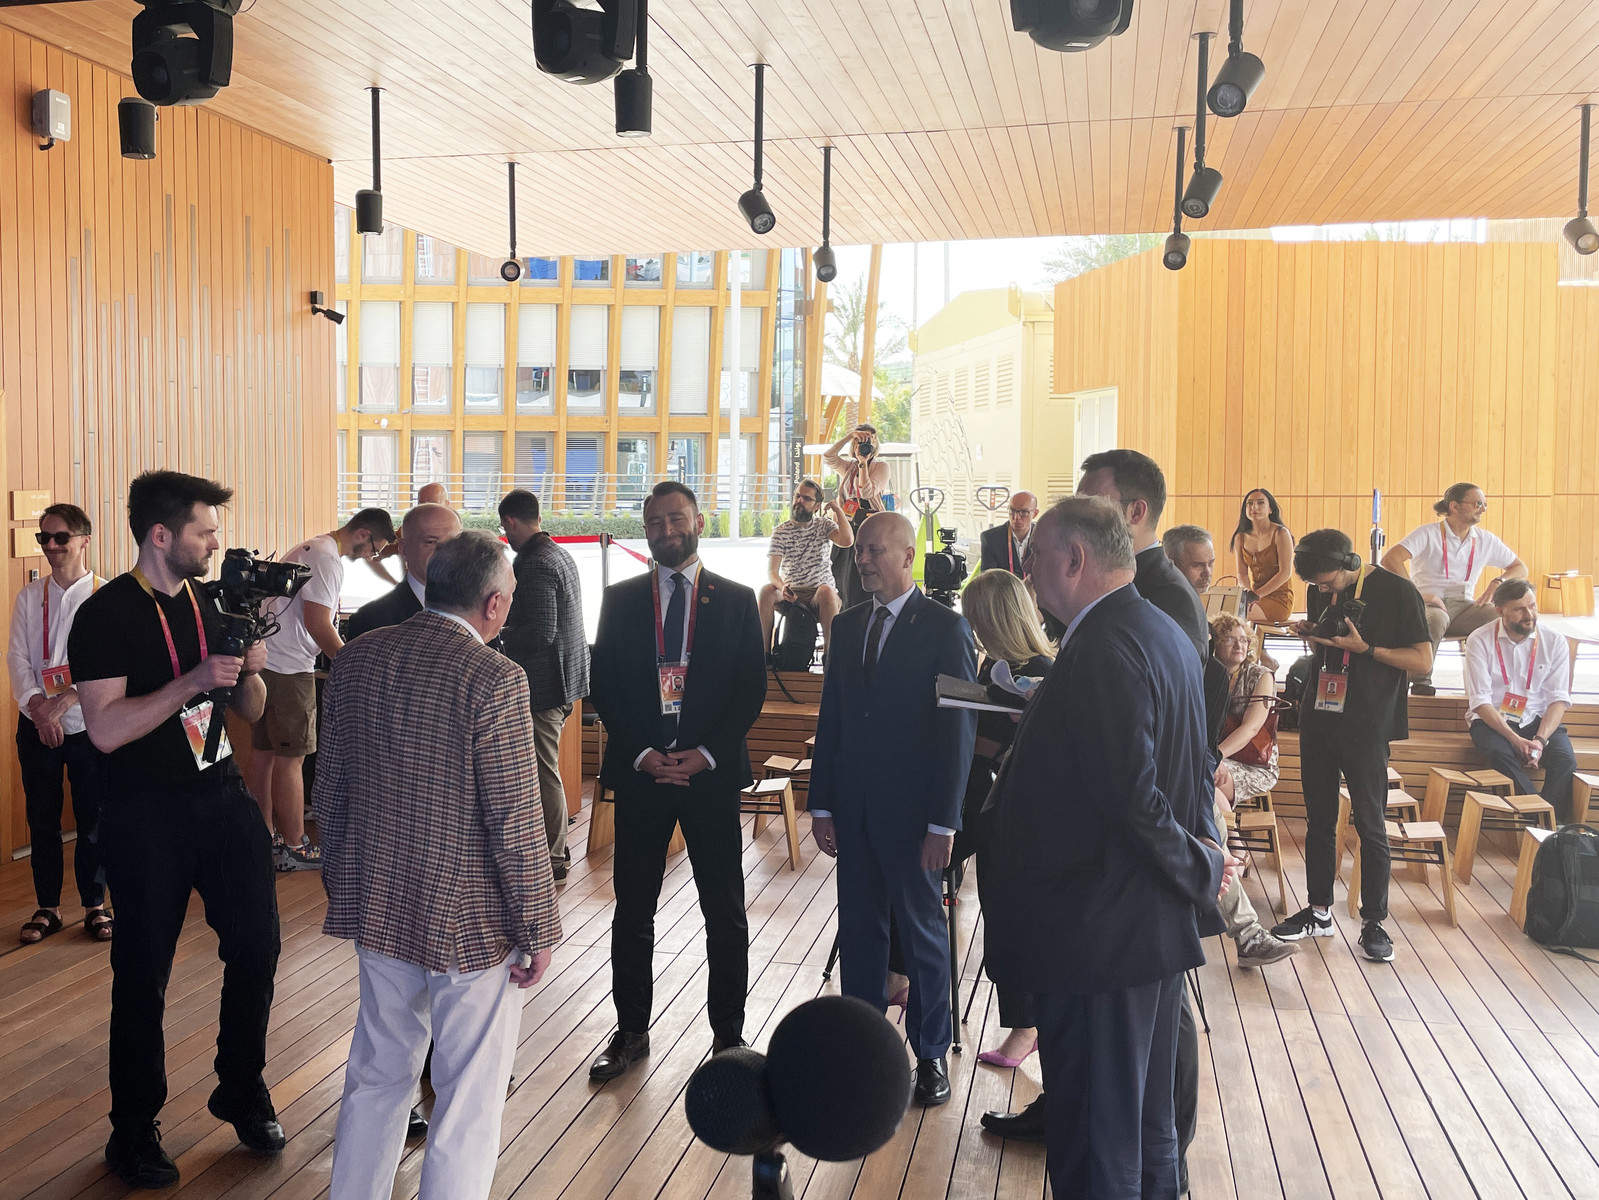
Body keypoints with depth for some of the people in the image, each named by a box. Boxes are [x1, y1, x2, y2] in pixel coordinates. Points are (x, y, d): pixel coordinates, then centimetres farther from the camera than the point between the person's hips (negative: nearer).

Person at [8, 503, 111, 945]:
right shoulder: (29, 597, 7)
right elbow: (17, 657, 1)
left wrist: (62, 702, -20)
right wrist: (36, 704, -14)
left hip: (88, 725, -3)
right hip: (36, 726, 3)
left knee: (93, 820, 4)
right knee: (42, 820, 10)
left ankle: (94, 905, 19)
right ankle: (47, 907, 23)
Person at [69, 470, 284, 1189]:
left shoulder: (208, 605, 8)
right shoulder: (105, 616, -11)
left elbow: (251, 710, 14)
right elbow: (105, 729, -20)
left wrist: (251, 671, -7)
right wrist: (194, 681, -26)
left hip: (222, 799, 5)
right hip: (147, 818, -5)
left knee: (257, 942, 4)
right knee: (143, 973, 6)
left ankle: (242, 1093, 25)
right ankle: (134, 1133, 23)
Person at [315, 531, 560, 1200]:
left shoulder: (355, 660, 0)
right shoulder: (494, 679, -20)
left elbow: (328, 789, 8)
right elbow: (515, 821, -18)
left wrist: (343, 883, 22)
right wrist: (538, 929, -7)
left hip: (377, 906, 7)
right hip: (471, 919, -6)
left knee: (378, 1074, 23)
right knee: (468, 1094, 10)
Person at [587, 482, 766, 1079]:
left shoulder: (735, 600, 3)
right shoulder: (620, 599, 7)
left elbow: (751, 689, 0)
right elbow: (603, 686, 3)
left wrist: (705, 754, -11)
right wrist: (642, 753, -9)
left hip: (711, 771, -1)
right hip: (639, 769, 1)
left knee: (725, 913, 6)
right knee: (632, 911, 8)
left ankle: (728, 1033, 20)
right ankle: (631, 1031, 22)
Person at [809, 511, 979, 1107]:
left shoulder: (946, 627, -8)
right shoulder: (848, 624, 9)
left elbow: (958, 728, -10)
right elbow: (831, 717, 12)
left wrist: (944, 822, -14)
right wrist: (822, 804, 8)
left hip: (911, 811, -5)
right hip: (853, 807, 5)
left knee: (922, 930, 7)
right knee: (858, 928, 13)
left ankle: (930, 1054, 23)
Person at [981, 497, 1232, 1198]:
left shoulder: (1103, 648, -22)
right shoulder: (1165, 634, 10)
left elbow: (1134, 799, -25)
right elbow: (1196, 772, 16)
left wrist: (1201, 872, -12)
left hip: (1097, 934, -10)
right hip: (1154, 929, 10)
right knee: (1148, 1126, 23)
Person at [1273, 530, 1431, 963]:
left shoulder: (1396, 591, -9)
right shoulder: (1318, 592, 8)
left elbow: (1423, 660, -9)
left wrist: (1365, 648, -19)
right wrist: (1310, 634, 0)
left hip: (1366, 727, -5)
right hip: (1318, 717, 6)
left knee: (1369, 824, 1)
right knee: (1319, 818, 11)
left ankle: (1374, 922, 11)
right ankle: (1319, 911, 21)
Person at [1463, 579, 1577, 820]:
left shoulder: (1554, 642, -1)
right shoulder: (1480, 640, -7)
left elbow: (1559, 700, -4)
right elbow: (1480, 701, -10)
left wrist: (1540, 739, -21)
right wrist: (1515, 739, -21)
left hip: (1537, 720, 2)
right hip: (1491, 720, -2)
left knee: (1565, 758, -28)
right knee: (1500, 752, -34)